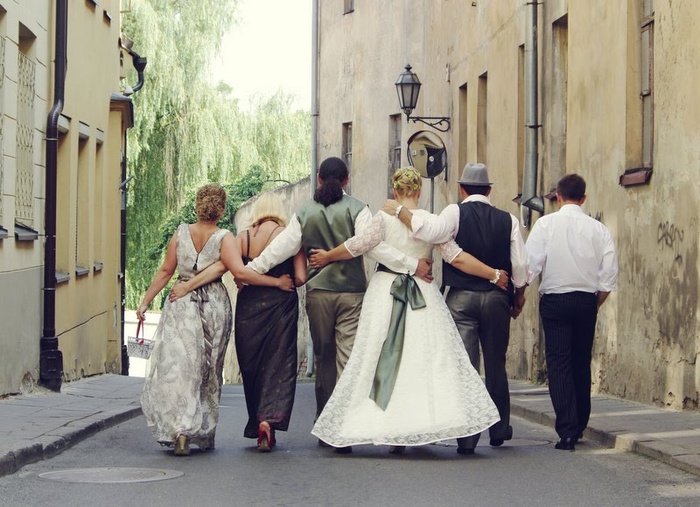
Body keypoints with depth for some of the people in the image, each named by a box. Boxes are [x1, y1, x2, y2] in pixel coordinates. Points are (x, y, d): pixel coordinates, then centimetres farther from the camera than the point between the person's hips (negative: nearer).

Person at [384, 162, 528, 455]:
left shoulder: (455, 212, -6)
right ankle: (499, 430, 26)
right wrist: (519, 296, 17)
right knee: (496, 365, 16)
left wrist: (400, 212, -12)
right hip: (497, 298, 3)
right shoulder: (508, 220, 4)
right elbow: (520, 264, 3)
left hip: (461, 298, -3)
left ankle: (467, 438, -7)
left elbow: (431, 231, -24)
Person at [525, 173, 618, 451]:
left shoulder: (546, 224, -4)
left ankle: (567, 431, -11)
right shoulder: (598, 229, 1)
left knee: (559, 363, -2)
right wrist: (594, 304, 13)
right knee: (582, 363, 13)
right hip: (587, 300, 3)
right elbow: (609, 274, 0)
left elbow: (530, 264, -10)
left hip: (555, 300, -2)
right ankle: (579, 426, 21)